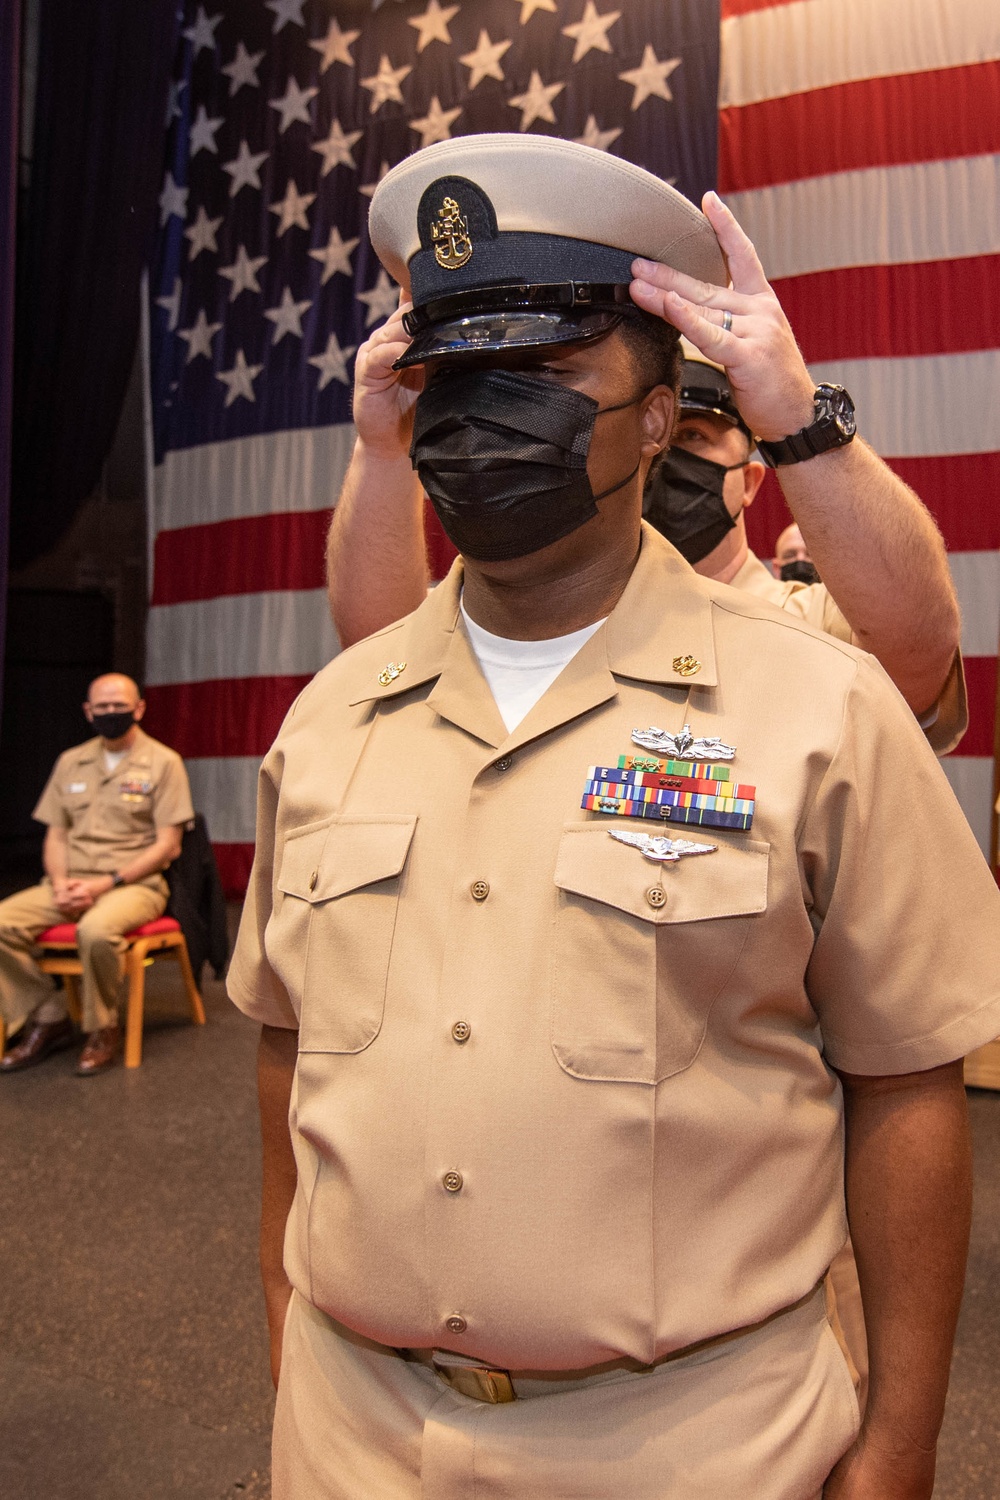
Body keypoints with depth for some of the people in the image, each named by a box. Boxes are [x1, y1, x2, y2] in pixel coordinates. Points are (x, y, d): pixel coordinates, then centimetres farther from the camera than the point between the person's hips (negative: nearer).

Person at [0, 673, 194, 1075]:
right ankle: (48, 1019, -3)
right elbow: (55, 835, 15)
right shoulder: (71, 762, 15)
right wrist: (60, 882, -6)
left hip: (135, 883, -5)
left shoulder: (163, 762, -1)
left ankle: (102, 1030, -12)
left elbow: (167, 845, -7)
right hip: (71, 882, 5)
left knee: (96, 930, -37)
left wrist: (105, 883, -15)